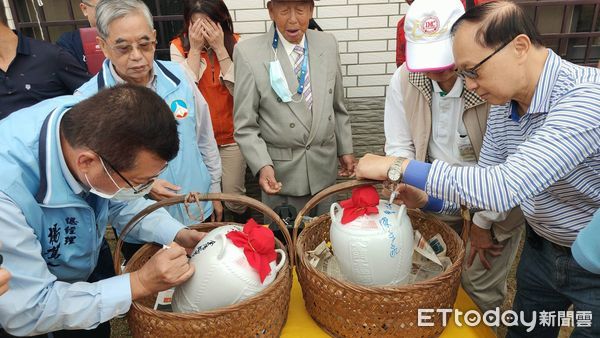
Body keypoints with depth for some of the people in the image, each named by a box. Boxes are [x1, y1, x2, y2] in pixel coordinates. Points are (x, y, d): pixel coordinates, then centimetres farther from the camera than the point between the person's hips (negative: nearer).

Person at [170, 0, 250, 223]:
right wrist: (195, 49, -20)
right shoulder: (178, 46, -7)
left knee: (234, 196, 6)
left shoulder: (235, 43, -7)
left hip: (230, 135, 0)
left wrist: (220, 48, -21)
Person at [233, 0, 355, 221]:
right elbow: (245, 124, -9)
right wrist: (262, 165, -20)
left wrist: (345, 149, 12)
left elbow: (338, 106, 10)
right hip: (282, 172, -3)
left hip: (324, 167, 4)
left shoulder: (328, 44, 1)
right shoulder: (249, 53, -12)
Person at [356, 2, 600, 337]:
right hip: (541, 247, 6)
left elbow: (507, 186, -40)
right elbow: (489, 179, 3)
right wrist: (427, 199, -12)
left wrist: (397, 167, -35)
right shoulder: (503, 105, -6)